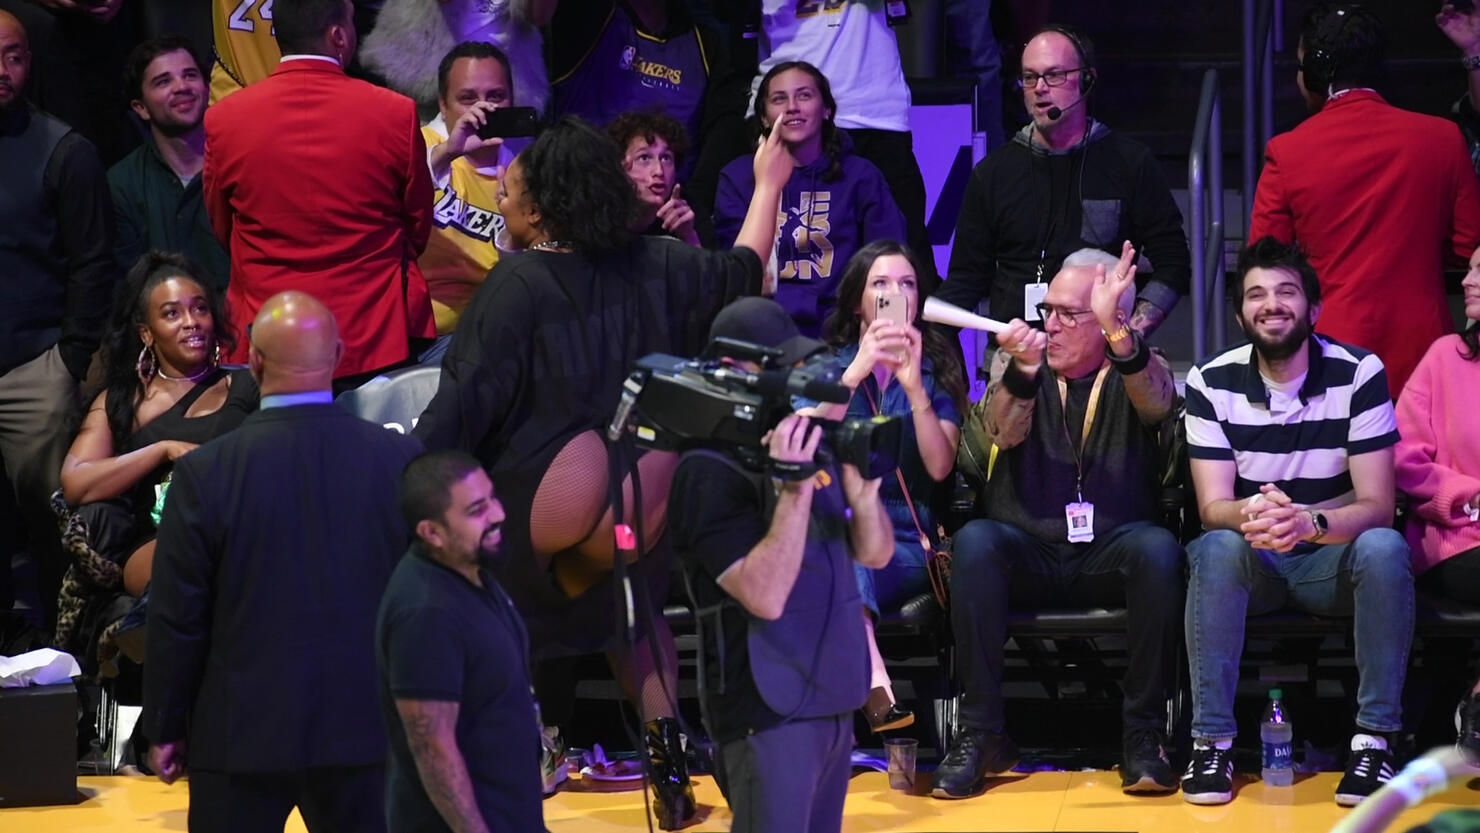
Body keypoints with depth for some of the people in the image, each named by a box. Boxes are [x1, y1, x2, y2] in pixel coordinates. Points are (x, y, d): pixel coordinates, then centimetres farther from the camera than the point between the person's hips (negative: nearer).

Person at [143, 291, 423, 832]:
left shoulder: (206, 472, -12)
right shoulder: (401, 461, -7)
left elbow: (177, 618, -6)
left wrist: (165, 728, 5)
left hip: (242, 732, -2)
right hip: (363, 727, 2)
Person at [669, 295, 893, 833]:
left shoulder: (806, 446, 10)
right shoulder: (710, 473, -13)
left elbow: (875, 554, 10)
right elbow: (766, 595, -22)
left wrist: (859, 483, -9)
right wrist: (793, 487, -27)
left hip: (834, 699, 8)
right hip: (768, 710, -8)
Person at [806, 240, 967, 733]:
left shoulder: (937, 371, 13)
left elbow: (940, 466, -4)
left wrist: (913, 386, -15)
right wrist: (857, 371, -17)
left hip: (907, 546, 0)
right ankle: (875, 684, -58)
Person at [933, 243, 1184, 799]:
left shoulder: (1136, 366, 6)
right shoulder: (1016, 361, 7)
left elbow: (1156, 404, -20)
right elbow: (1002, 433, -12)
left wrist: (1118, 332, -37)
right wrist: (1023, 369, -33)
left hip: (1110, 552, -1)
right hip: (1028, 550, 1)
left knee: (1157, 548, -33)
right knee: (974, 542, -31)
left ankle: (1144, 733, -25)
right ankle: (982, 733, -26)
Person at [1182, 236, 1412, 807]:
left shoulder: (1359, 375, -10)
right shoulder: (1211, 383, -6)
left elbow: (1376, 504, -15)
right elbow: (1212, 506, -11)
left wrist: (1308, 523, -39)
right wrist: (1250, 515, -38)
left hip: (1330, 557, 0)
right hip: (1252, 564, 0)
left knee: (1383, 548, -33)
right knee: (1217, 548, -33)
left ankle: (1375, 739, -27)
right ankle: (1212, 740, -29)